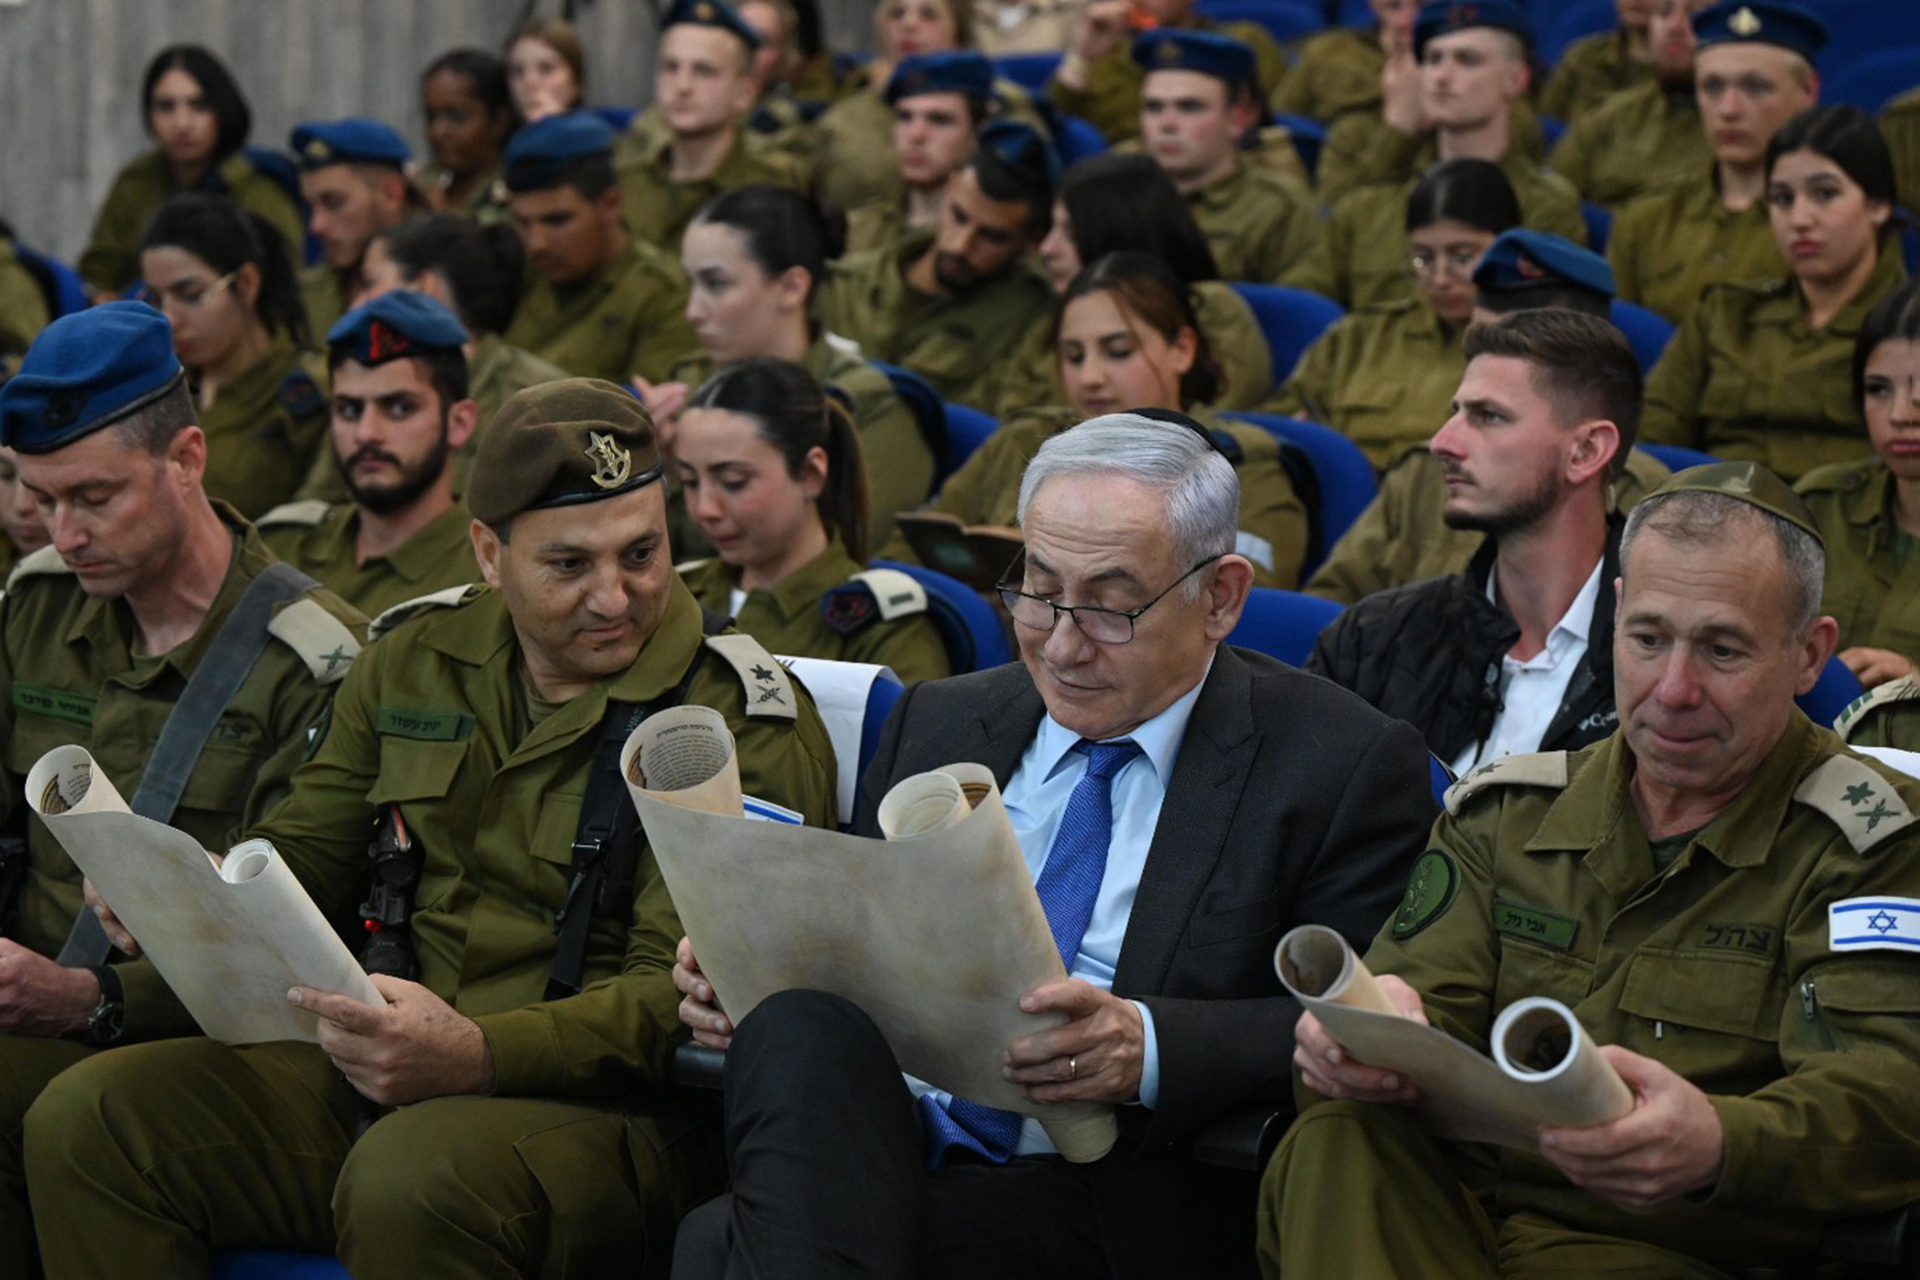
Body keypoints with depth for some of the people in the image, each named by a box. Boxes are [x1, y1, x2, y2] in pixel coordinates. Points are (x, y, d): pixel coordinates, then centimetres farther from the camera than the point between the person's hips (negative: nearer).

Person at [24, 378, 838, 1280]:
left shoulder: (744, 722, -7)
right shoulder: (416, 659, 14)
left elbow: (682, 994, -16)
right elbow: (295, 852, 24)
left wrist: (477, 1057, -33)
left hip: (616, 1110, -6)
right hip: (375, 1077, 6)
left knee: (411, 1177, -39)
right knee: (85, 1121, -12)